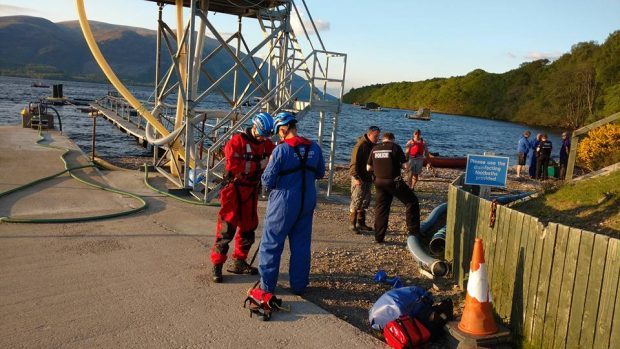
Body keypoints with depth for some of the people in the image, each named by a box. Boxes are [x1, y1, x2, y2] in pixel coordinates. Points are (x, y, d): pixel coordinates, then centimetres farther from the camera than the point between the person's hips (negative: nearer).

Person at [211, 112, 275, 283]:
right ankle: (217, 265, 6)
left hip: (251, 191, 7)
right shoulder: (237, 141, -13)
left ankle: (239, 262, 27)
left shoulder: (266, 144, 7)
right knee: (227, 228, -5)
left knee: (248, 228, 13)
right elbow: (233, 165, -24)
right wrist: (258, 165, -23)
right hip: (234, 190, -7)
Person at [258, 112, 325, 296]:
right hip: (307, 202, 5)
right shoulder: (314, 148, 0)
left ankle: (267, 285, 13)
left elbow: (268, 181, -13)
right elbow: (320, 173, 13)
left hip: (284, 202, -5)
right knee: (301, 243, 14)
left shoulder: (281, 150, -16)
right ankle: (299, 285, 21)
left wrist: (270, 166, 5)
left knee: (271, 243, 8)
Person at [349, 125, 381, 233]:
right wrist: (356, 178, -26)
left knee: (365, 202, 13)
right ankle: (352, 224, 2)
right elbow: (354, 163, -19)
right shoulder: (360, 145, -15)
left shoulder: (373, 146, 11)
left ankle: (360, 223, 22)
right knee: (356, 201, -6)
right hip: (359, 179, -9)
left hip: (368, 178, 9)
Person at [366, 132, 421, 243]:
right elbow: (405, 166, -9)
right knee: (412, 201, 9)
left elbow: (368, 168, 10)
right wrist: (398, 164, 11)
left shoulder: (375, 149, 6)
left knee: (381, 209, 12)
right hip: (394, 181, -5)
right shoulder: (395, 147, -6)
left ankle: (379, 237, 13)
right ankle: (413, 231, 6)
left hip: (379, 182, 5)